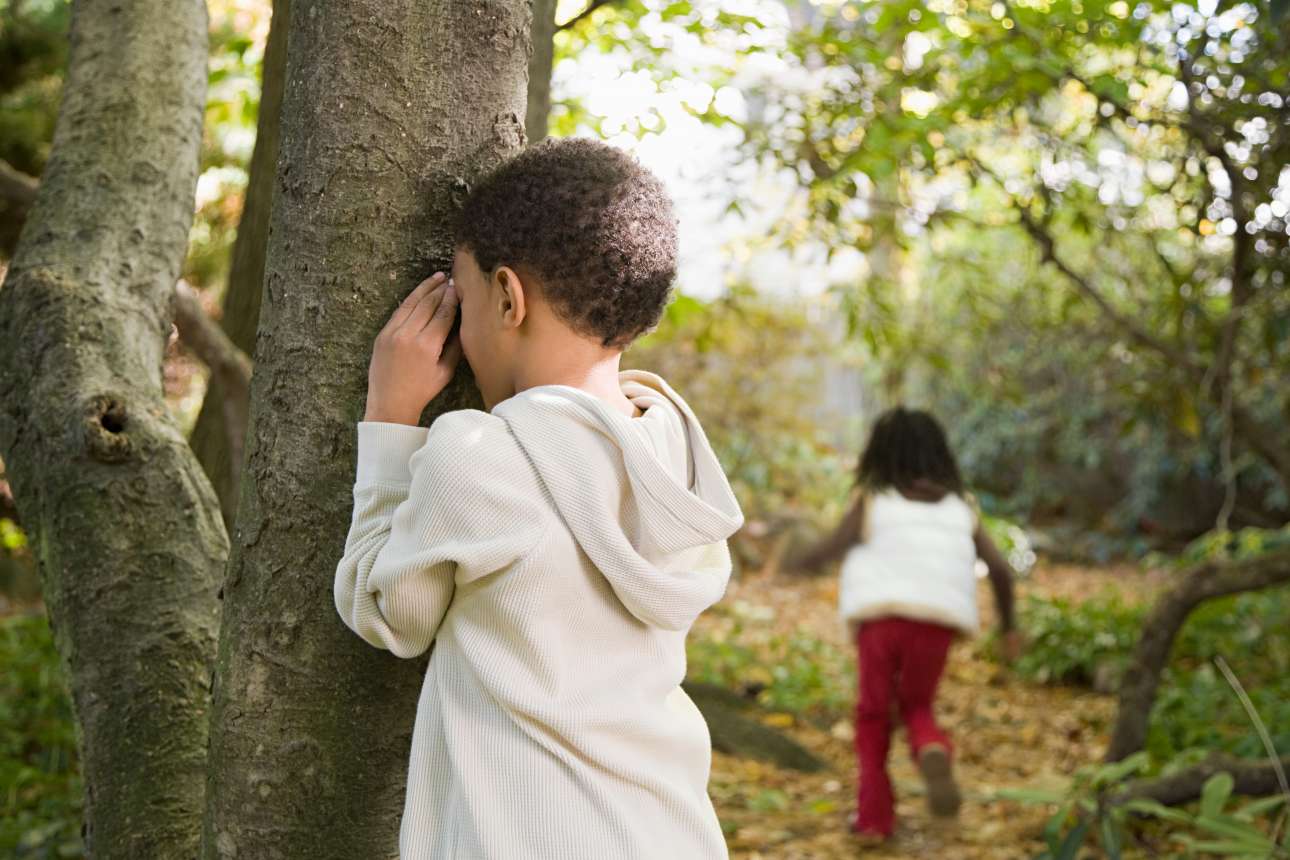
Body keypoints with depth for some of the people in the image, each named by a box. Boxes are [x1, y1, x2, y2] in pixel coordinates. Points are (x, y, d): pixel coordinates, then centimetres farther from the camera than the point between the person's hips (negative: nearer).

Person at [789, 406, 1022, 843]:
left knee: (874, 714, 17)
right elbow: (1000, 568, 6)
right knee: (916, 707, 21)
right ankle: (934, 753, -12)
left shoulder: (872, 500, 4)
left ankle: (874, 814, 12)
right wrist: (1009, 625, 17)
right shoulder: (960, 507, 13)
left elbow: (827, 551, -5)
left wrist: (795, 563, 15)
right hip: (936, 622, 2)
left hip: (881, 616, -2)